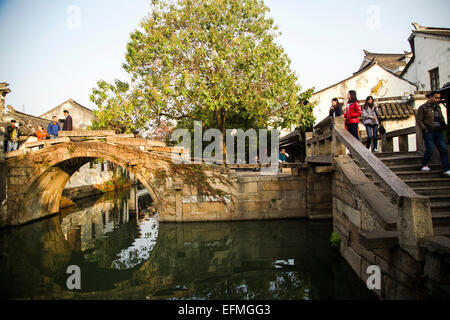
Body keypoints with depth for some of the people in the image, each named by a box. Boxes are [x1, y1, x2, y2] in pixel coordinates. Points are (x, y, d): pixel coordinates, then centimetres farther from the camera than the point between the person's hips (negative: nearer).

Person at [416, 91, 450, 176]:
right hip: (428, 132, -6)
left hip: (438, 132, 6)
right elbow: (418, 120, -8)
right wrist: (425, 130, -13)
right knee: (430, 149, -11)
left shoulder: (438, 107, 17)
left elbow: (441, 119, 26)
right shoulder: (423, 108, -3)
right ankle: (424, 165, 12)